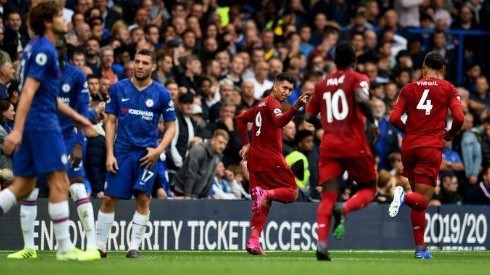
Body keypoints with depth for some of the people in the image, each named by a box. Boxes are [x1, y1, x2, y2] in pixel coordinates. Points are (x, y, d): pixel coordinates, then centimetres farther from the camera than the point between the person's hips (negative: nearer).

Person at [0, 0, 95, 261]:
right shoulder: (44, 50, -12)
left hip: (32, 124, 10)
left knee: (23, 186, 9)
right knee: (59, 183, -6)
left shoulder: (36, 47, 18)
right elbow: (28, 91, -20)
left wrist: (76, 116, 30)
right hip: (43, 124, -10)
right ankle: (65, 248, -4)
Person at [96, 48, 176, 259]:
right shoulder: (118, 89, 3)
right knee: (109, 198, -2)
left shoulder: (161, 94, 0)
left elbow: (171, 126, 5)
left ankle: (134, 247, -1)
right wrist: (110, 153, -2)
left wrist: (159, 150, -10)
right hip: (121, 152, 1)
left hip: (147, 154, -1)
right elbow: (110, 122, 6)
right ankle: (100, 246, 7)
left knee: (143, 199, -9)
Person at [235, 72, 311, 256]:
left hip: (254, 157, 8)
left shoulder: (261, 104, 18)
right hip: (270, 157, -8)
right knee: (292, 192, -1)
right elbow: (279, 121, -29)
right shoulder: (272, 102, -9)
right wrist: (296, 107, -43)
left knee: (261, 202, 8)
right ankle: (268, 194, -28)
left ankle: (254, 240, -4)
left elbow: (240, 119, 30)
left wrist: (246, 144, 27)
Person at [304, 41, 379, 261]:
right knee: (368, 189, 15)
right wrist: (373, 121, -8)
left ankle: (321, 242, -20)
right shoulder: (358, 79, 0)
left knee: (328, 197, 0)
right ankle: (344, 209, -16)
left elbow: (308, 115, 19)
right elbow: (362, 99, -21)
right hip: (355, 145, -3)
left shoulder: (322, 84, 14)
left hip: (329, 146, 3)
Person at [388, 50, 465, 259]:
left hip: (409, 146, 3)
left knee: (419, 199, 16)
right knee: (422, 200, -3)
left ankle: (420, 247, 11)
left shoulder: (409, 89, 10)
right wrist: (450, 134, 13)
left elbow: (394, 119, 1)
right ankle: (404, 197, -37)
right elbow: (459, 118, -7)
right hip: (431, 147, -3)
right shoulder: (448, 89, 4)